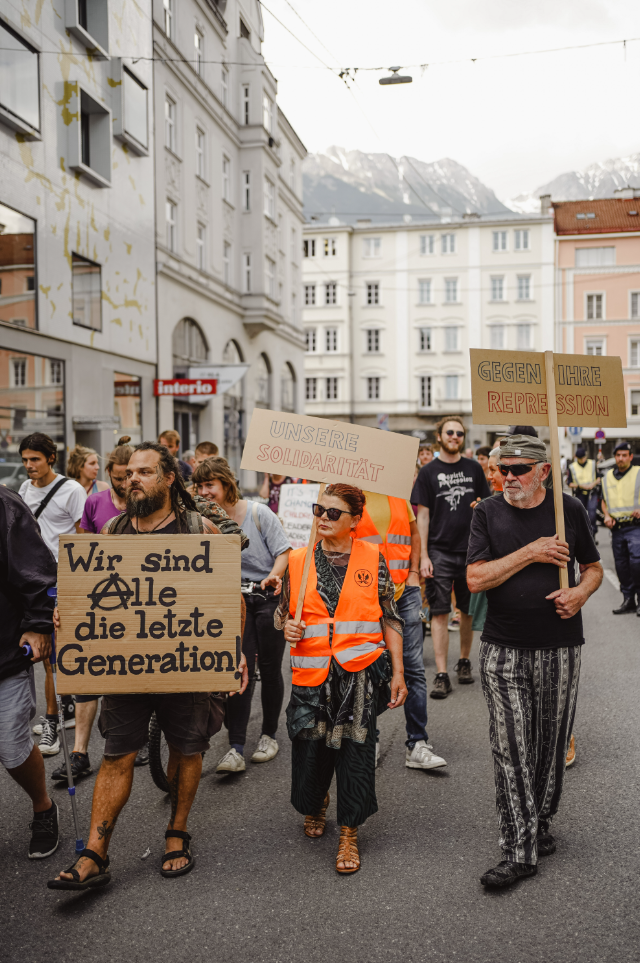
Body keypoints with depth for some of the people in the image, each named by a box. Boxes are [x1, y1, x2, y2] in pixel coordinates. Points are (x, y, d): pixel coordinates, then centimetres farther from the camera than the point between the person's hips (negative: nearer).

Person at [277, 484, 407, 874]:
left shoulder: (372, 559, 1)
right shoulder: (299, 561, 5)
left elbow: (390, 619, 5)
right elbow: (285, 612, 16)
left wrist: (398, 672, 2)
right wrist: (287, 627, -7)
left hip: (361, 673, -2)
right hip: (312, 674, 2)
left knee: (356, 750, 1)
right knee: (309, 747, 9)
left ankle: (349, 833, 20)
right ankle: (315, 803, 42)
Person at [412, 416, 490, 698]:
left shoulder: (474, 469, 7)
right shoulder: (428, 472, 2)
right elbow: (422, 516, 0)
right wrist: (423, 556, -7)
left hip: (470, 550, 2)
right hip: (439, 551, -2)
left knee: (468, 610, 11)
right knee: (439, 612, -4)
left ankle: (464, 661, 29)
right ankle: (441, 674, -2)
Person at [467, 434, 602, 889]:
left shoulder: (570, 509, 1)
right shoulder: (488, 513, 0)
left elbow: (594, 568, 11)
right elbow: (475, 578, -8)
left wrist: (580, 592, -11)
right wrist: (531, 552, -15)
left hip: (560, 647, 1)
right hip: (503, 651, -1)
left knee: (552, 745, 12)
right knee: (511, 750, -1)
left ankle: (541, 824, 33)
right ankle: (520, 851, 8)